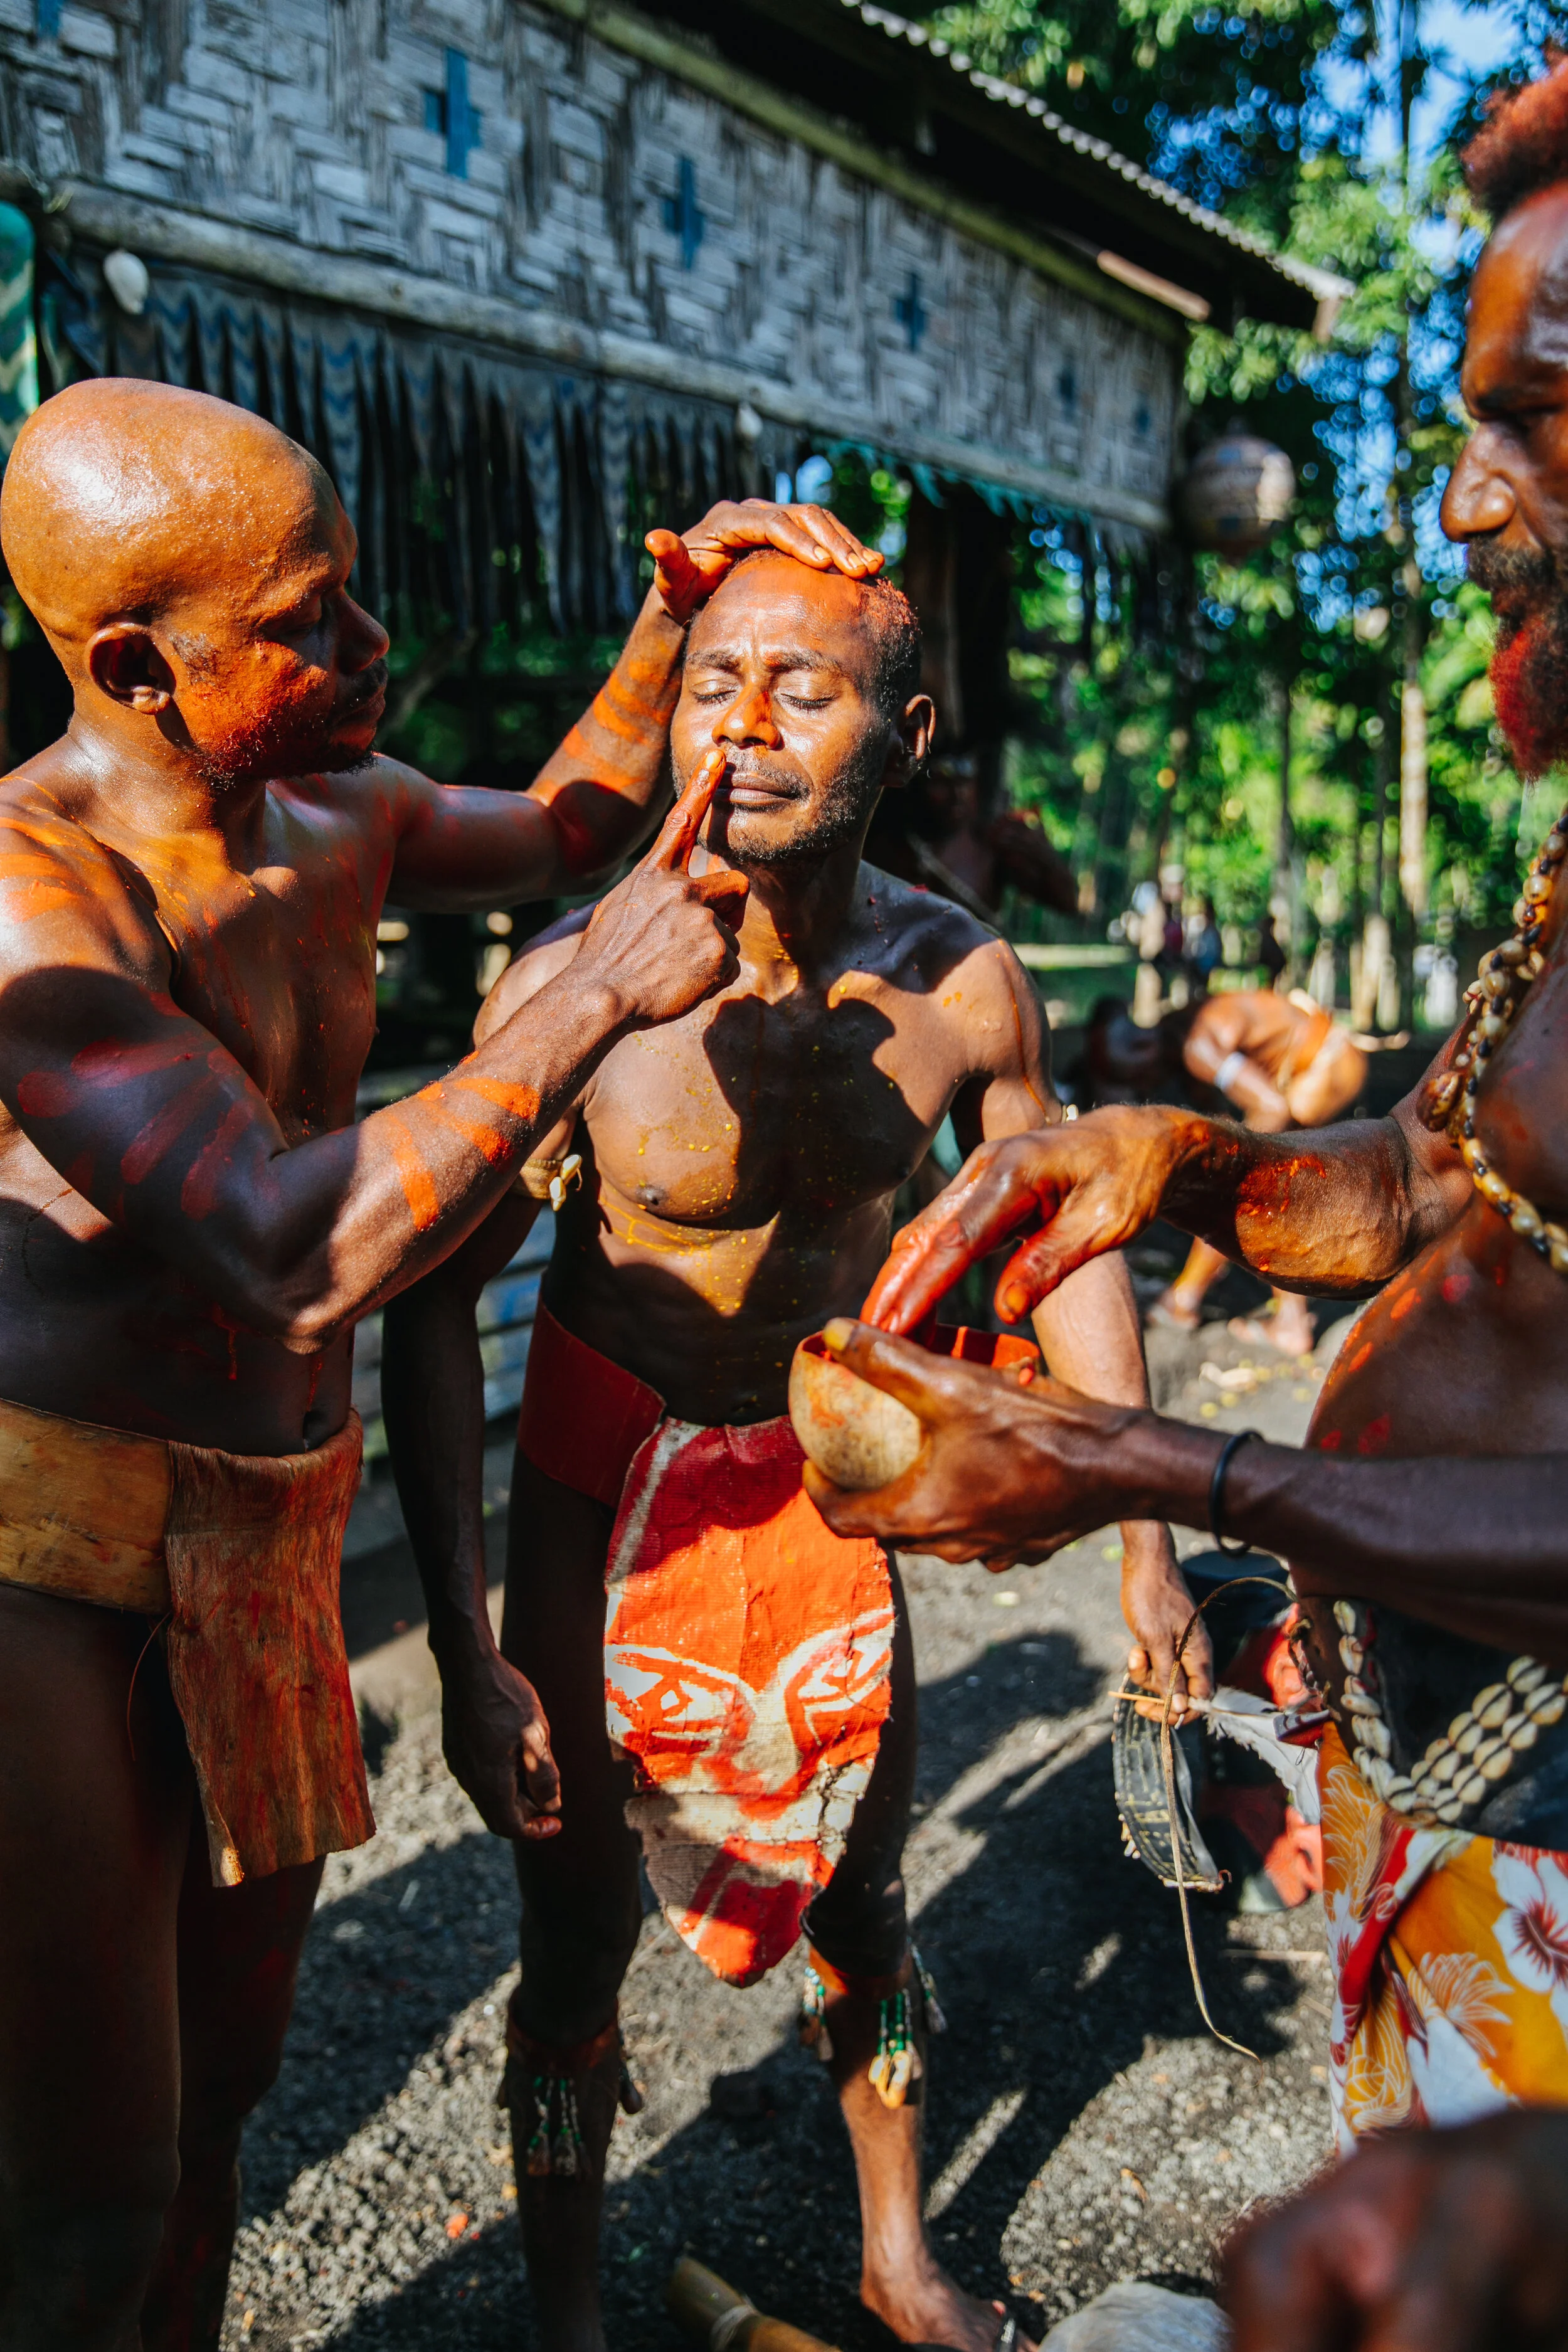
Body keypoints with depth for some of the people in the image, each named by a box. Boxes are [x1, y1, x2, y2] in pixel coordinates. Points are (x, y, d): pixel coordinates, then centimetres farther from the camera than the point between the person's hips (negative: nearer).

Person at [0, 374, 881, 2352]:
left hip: (262, 1548, 8)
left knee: (220, 2082, 20)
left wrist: (673, 613, 10)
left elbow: (564, 825, 25)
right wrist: (601, 994, -23)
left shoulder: (336, 820, 5)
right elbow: (300, 1257, -30)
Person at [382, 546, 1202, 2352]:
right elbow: (432, 1306, -18)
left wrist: (1147, 1545, 0)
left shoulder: (965, 986, -16)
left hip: (825, 1472, 3)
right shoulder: (569, 989, -26)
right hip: (605, 1479, -3)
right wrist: (467, 1657, -21)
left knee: (859, 1898, 19)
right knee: (579, 1939, 7)